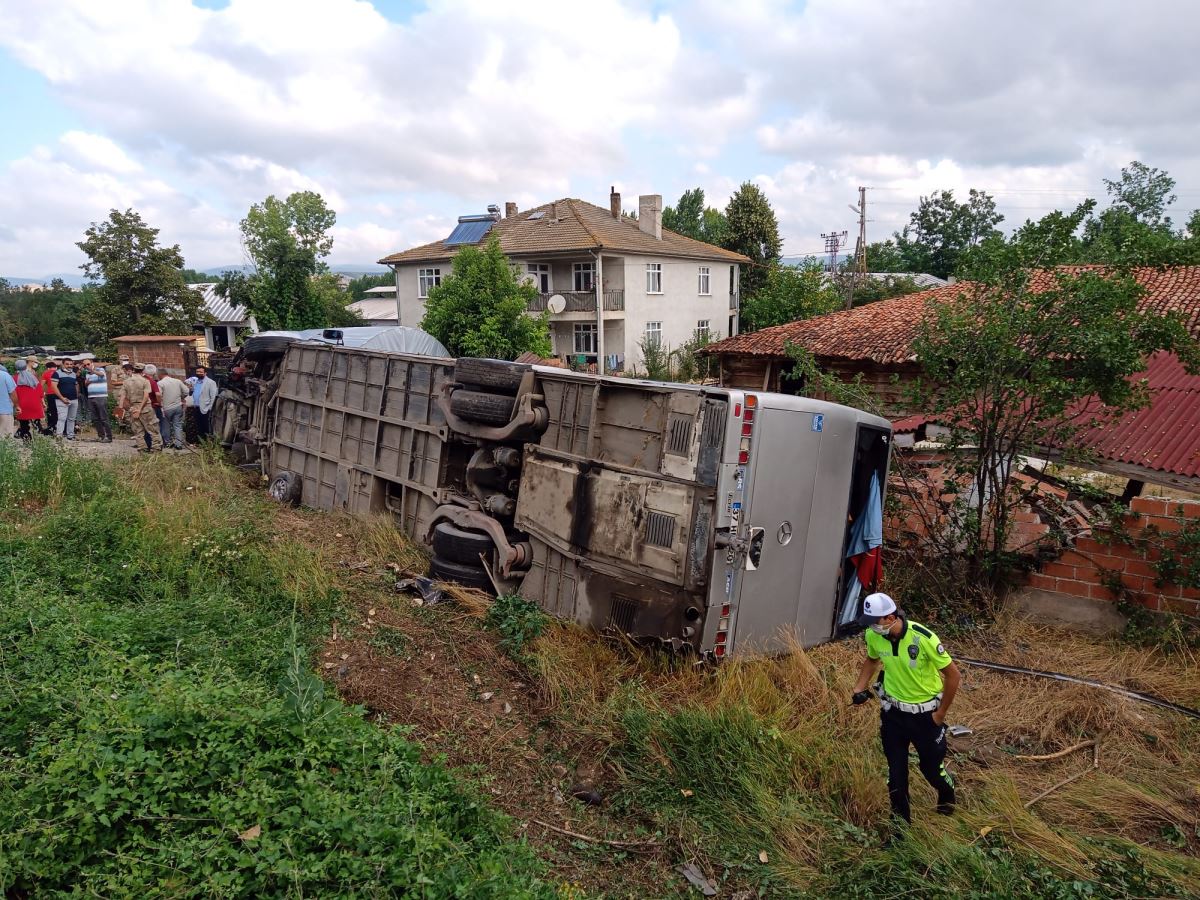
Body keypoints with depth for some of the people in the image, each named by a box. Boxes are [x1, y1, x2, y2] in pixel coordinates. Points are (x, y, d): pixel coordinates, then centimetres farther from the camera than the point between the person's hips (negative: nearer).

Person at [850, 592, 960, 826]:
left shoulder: (923, 638, -30)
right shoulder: (873, 636, -15)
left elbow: (953, 675, -18)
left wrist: (941, 713, -11)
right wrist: (859, 688, -3)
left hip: (925, 713, -3)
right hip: (893, 711, 3)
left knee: (931, 766, 15)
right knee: (896, 768, 11)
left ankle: (947, 798, 49)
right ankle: (900, 817, 32)